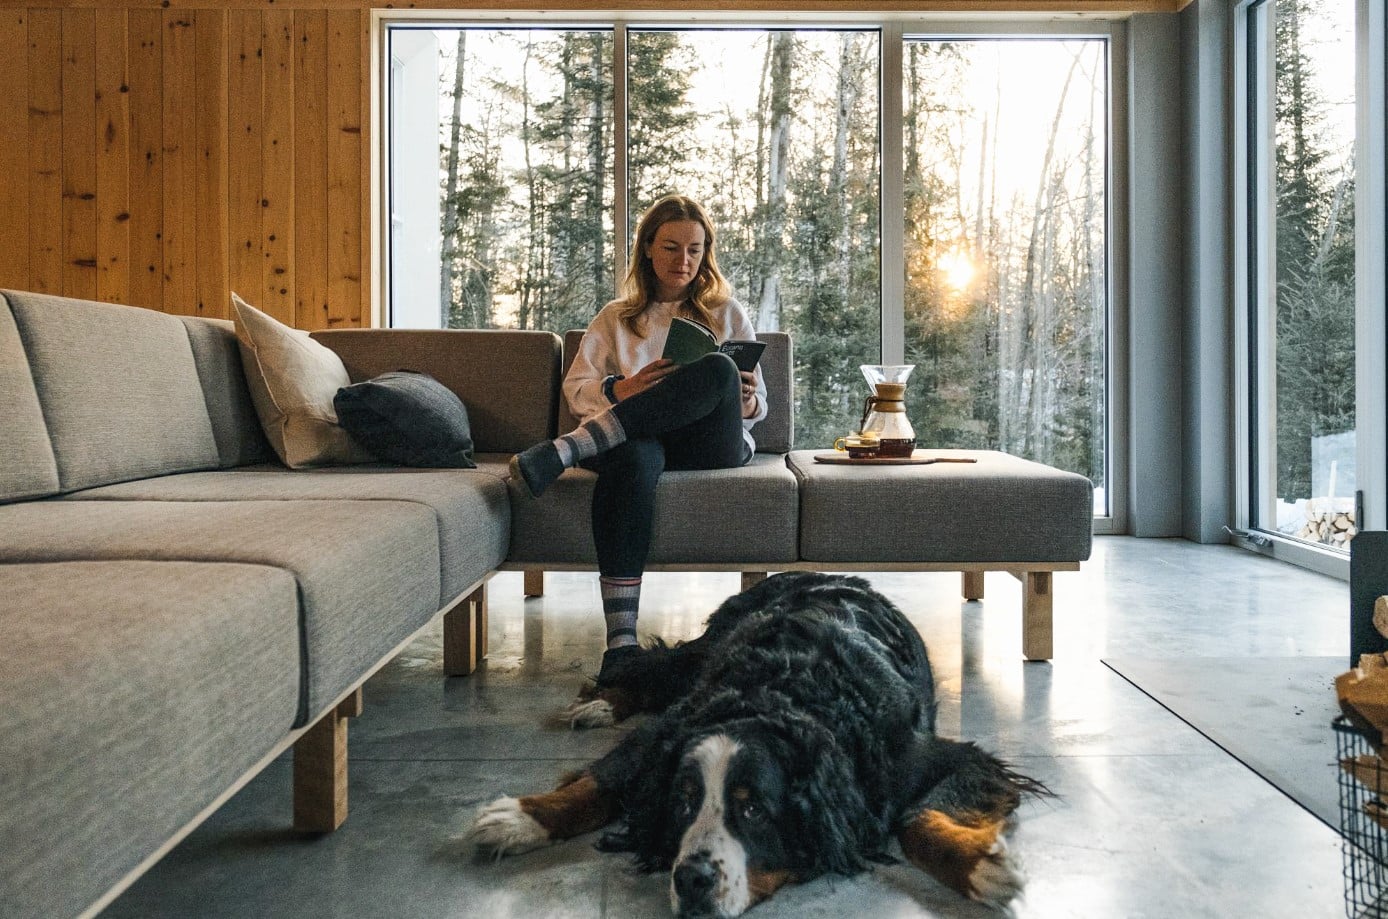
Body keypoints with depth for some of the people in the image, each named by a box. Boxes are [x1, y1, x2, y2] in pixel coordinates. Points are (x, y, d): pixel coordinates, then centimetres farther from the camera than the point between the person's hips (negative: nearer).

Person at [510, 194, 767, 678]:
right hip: (638, 437, 0)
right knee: (634, 457, -41)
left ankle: (560, 454, -39)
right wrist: (622, 390, -9)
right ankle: (621, 638, -45)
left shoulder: (727, 314, 23)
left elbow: (757, 405, 18)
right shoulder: (616, 317, 24)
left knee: (717, 369, -34)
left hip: (714, 443, 0)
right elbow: (575, 388, 13)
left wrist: (746, 402, -7)